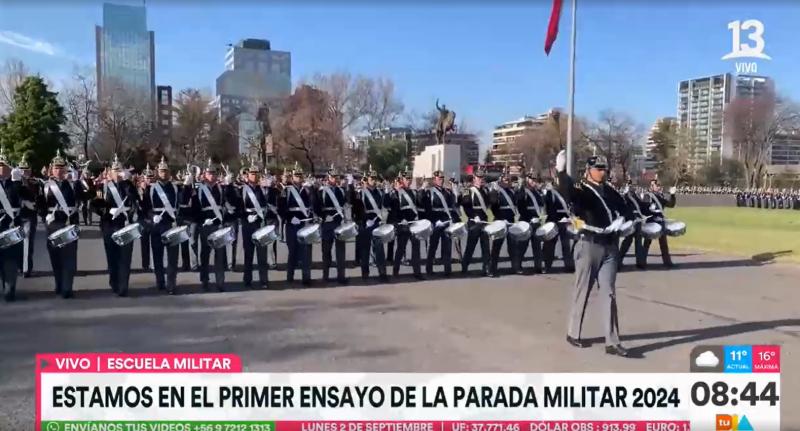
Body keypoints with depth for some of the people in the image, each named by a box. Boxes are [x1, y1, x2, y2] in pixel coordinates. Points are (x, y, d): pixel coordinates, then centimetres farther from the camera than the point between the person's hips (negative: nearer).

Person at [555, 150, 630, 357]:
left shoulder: (609, 191, 13)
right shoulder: (580, 190, -7)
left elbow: (622, 208, 27)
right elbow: (568, 195, -31)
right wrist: (562, 172, -44)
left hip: (610, 247, 5)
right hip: (589, 246, -5)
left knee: (609, 294, 3)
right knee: (582, 291, 6)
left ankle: (612, 342, 5)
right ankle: (573, 333, 22)